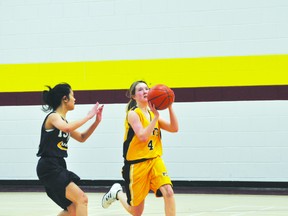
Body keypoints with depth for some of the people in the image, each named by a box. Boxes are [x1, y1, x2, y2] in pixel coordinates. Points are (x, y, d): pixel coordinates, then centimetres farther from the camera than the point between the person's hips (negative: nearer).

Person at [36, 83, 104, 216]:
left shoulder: (62, 120, 18)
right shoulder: (53, 116, -10)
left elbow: (81, 138, 25)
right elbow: (66, 128, -33)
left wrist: (96, 121, 14)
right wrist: (88, 116, -24)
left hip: (58, 167, 10)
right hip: (49, 168, -10)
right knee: (82, 199, -17)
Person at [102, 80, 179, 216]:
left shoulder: (152, 113, 8)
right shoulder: (133, 114, -11)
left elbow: (174, 128, 0)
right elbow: (143, 136, -24)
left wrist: (170, 107, -11)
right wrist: (156, 117, -28)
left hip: (155, 160, 5)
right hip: (137, 164, -5)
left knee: (168, 192, -21)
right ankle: (117, 193, 36)